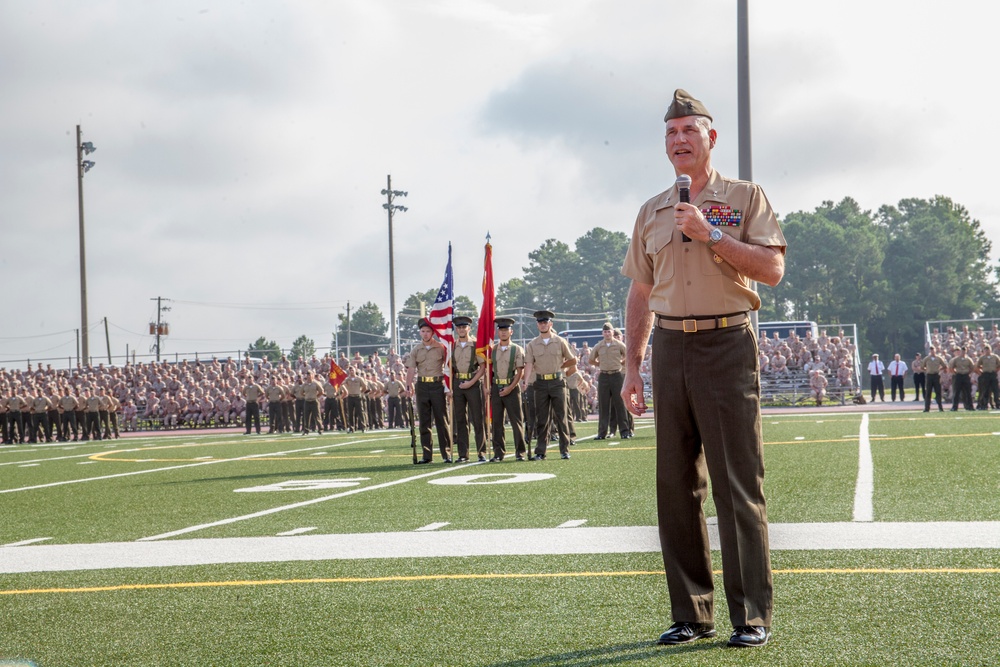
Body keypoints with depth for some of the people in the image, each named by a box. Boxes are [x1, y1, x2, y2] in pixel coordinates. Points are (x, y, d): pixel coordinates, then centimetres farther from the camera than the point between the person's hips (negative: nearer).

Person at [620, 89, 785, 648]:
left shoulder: (744, 198, 2)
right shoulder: (652, 213, 15)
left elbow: (773, 268, -10)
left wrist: (711, 233, -16)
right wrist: (633, 366, 13)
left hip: (728, 345, -5)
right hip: (670, 349, 5)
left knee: (738, 485, -7)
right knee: (676, 485, 4)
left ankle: (752, 616, -4)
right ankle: (691, 613, 11)